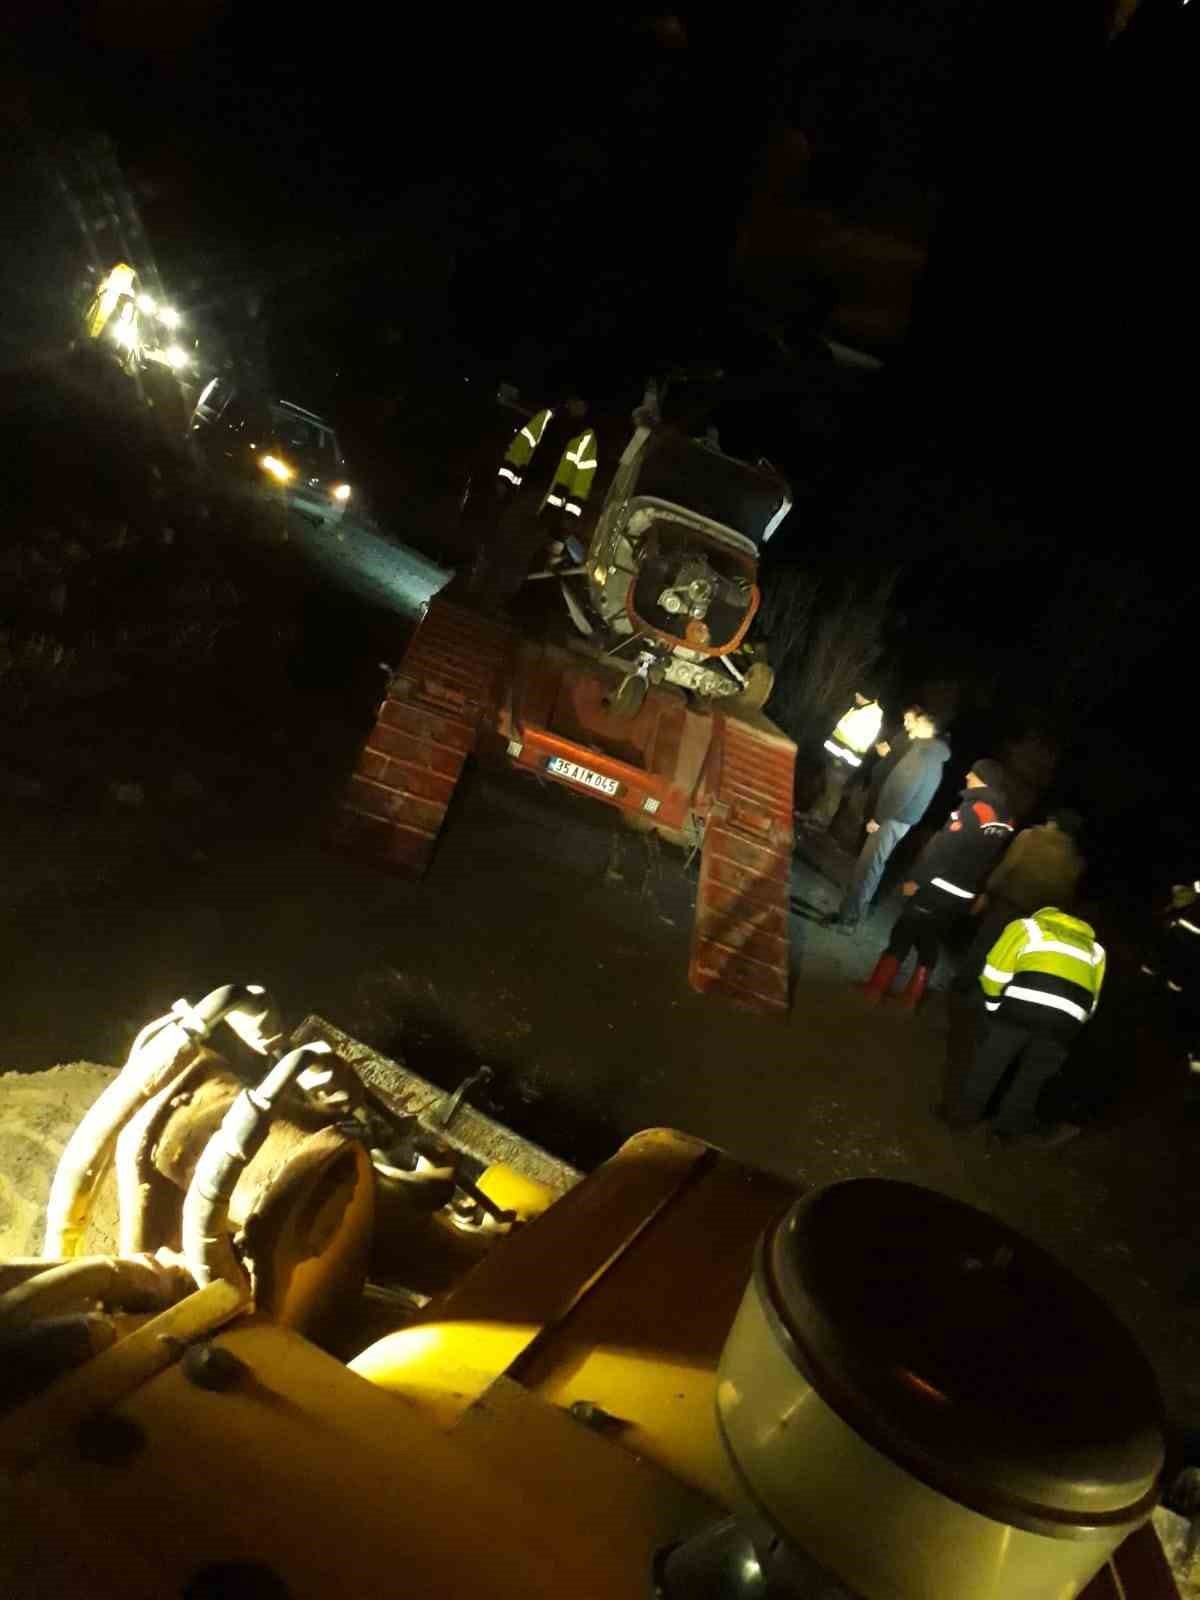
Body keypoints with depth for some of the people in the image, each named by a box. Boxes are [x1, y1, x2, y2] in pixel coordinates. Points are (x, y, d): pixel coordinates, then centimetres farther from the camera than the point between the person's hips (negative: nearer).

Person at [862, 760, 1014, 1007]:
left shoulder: (974, 808, -16)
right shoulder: (1006, 822, 6)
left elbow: (942, 846, -19)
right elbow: (992, 861, 11)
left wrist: (916, 879, -14)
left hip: (938, 888, -7)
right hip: (964, 897, 7)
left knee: (901, 937, 3)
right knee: (930, 943, 16)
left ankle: (874, 991, 9)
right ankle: (910, 1000, 21)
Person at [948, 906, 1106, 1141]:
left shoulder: (1029, 926, 25)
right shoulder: (1094, 948, 36)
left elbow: (996, 969, 11)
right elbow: (1091, 1002, 26)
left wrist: (995, 1005, 22)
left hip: (1024, 1004, -3)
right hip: (1067, 1019, 3)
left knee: (989, 1062, 15)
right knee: (1032, 1077, 20)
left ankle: (965, 1112, 25)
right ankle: (1008, 1126, 30)